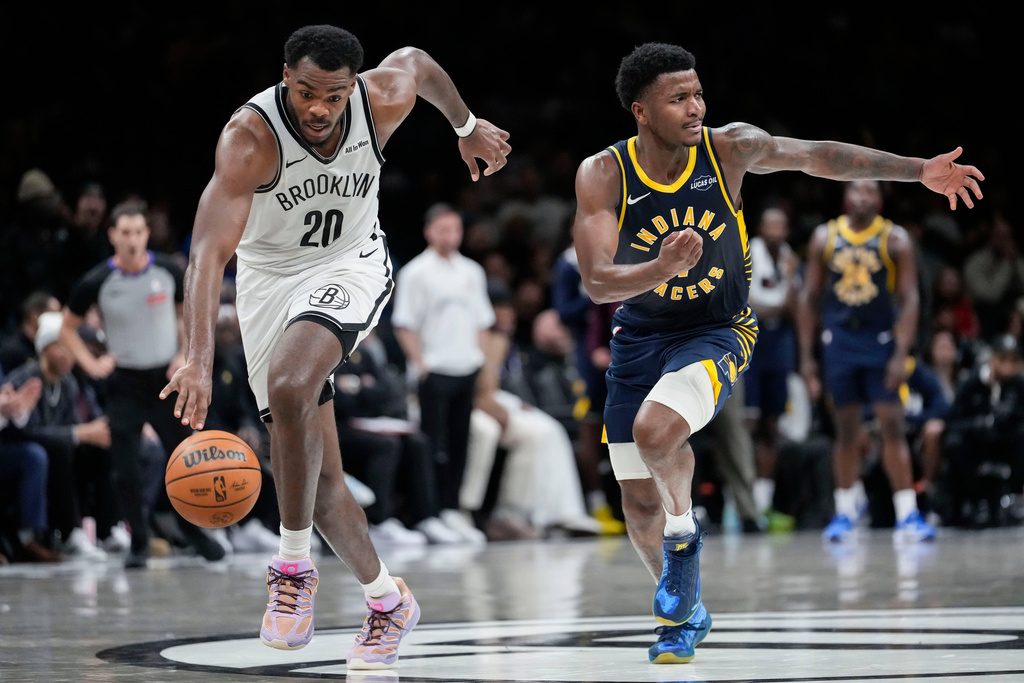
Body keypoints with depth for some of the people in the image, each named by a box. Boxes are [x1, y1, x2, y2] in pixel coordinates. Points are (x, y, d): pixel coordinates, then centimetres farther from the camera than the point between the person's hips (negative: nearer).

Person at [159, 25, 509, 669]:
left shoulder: (384, 98, -19)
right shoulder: (250, 137, -28)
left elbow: (417, 60, 7)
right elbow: (209, 250, -37)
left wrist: (468, 127, 24)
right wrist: (200, 360, -49)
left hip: (351, 266, 0)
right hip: (270, 276, 0)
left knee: (290, 385, -32)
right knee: (316, 471, 0)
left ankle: (294, 566, -17)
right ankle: (389, 601, 20)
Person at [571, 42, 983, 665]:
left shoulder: (728, 149, -15)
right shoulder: (603, 175, -17)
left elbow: (819, 156, -9)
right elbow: (597, 281, -22)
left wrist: (920, 170, -15)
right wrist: (661, 269, -42)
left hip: (717, 332, -2)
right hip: (639, 337, 2)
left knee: (656, 429, -32)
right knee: (639, 499, 7)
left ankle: (683, 534, -2)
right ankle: (686, 612, 33)